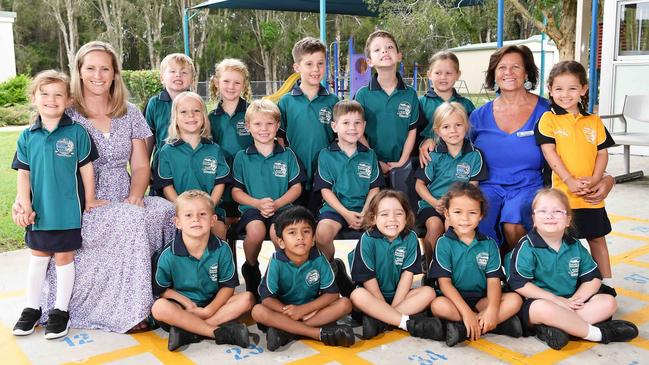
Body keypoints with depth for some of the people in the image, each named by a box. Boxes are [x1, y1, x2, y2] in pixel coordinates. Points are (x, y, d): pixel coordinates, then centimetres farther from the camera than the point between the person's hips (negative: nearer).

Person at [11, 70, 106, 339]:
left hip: (67, 211, -3)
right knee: (37, 258, 15)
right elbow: (23, 174, 3)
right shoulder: (28, 136, 1)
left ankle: (60, 311, 21)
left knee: (64, 258, 7)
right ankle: (32, 309, 30)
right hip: (39, 211, 3)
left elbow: (86, 168, -3)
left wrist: (89, 200, 0)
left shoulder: (76, 133, -8)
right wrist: (25, 206, -4)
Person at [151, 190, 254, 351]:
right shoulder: (169, 256, -12)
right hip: (182, 307, -1)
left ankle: (188, 332, -28)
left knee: (247, 298, -20)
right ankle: (221, 333, -30)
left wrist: (209, 310, -19)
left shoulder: (222, 249, -9)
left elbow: (228, 286, -5)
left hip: (213, 304, 2)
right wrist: (186, 302, -17)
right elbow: (162, 289, -3)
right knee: (159, 307, -32)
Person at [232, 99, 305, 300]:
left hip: (281, 207, 0)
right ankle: (251, 268, -2)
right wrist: (258, 203, -12)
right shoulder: (242, 157, 8)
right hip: (252, 207, 0)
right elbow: (236, 191, 6)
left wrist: (277, 203, -11)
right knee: (256, 231, -33)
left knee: (277, 231, -33)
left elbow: (296, 187, 7)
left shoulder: (287, 155, 9)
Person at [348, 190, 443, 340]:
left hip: (399, 295, 3)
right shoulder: (367, 239, -14)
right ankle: (410, 324, -28)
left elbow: (407, 274, -8)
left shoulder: (410, 238, -6)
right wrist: (386, 307, -15)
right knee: (357, 295, -32)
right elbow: (368, 278, -13)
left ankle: (377, 320, -28)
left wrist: (391, 309, -15)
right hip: (373, 296, -3)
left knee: (428, 292, -19)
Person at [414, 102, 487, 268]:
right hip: (432, 203, 0)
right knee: (435, 225, -30)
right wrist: (434, 202, -11)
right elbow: (419, 184, 6)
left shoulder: (474, 155, 2)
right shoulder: (434, 155, 3)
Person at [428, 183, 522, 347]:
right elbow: (444, 282, -12)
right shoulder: (444, 243, -4)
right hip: (454, 299, -3)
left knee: (515, 300, -19)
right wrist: (466, 312, -24)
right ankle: (499, 323, -25)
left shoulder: (489, 244, 4)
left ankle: (463, 329, -25)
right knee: (437, 305, -34)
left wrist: (492, 309, -24)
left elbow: (494, 280, -5)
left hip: (481, 299, 3)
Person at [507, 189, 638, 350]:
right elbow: (519, 284, -17)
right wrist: (555, 299, -18)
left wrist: (577, 299, -11)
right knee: (544, 309, -38)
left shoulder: (575, 246, 8)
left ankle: (554, 327, -26)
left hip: (570, 303, 7)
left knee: (609, 302, -7)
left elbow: (593, 278, 9)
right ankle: (597, 333, -21)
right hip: (538, 302, -6)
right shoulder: (527, 247, -10)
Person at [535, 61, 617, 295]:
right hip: (562, 193, -3)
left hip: (591, 195, 4)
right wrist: (570, 181, -16)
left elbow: (602, 153, 7)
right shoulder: (549, 119, -4)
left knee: (597, 238, 15)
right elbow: (549, 153, -10)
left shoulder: (594, 122, 6)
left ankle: (606, 282, 27)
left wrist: (594, 180, -9)